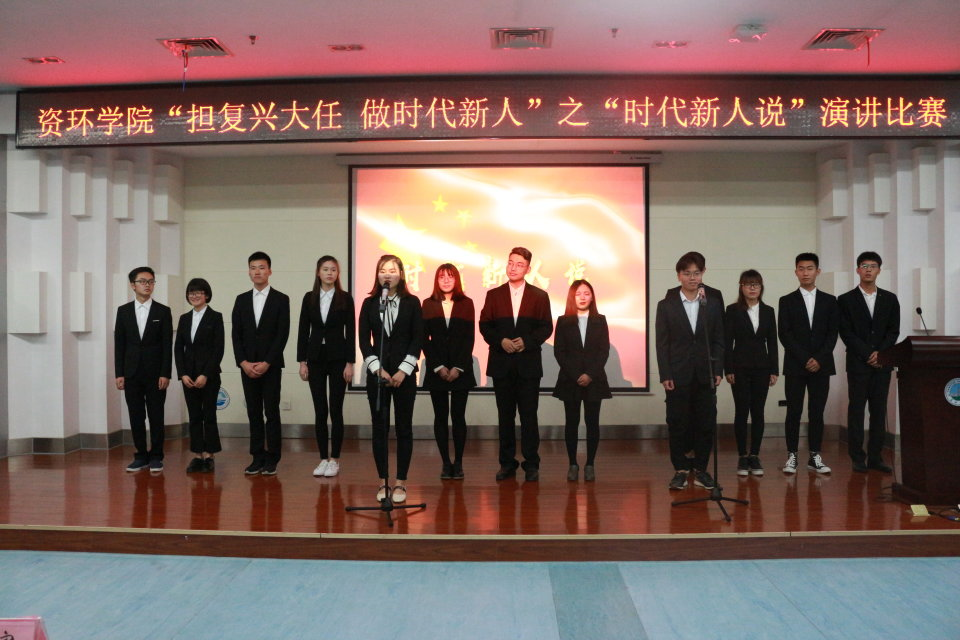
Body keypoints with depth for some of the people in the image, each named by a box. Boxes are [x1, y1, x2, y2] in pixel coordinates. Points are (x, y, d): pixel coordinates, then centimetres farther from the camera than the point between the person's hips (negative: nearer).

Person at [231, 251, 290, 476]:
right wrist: (243, 362, -6)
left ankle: (272, 459, 4)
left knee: (272, 412, -2)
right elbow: (236, 334, 7)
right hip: (247, 365, 3)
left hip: (271, 365, -3)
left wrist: (267, 363, -13)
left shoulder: (281, 299, 0)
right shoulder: (241, 300, 11)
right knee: (254, 413, 6)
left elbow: (282, 335, -6)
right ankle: (257, 458, 11)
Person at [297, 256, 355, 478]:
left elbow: (351, 332, -2)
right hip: (315, 357, 2)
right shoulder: (309, 298, 5)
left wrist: (350, 362, -7)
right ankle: (323, 458, 13)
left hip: (337, 357, -2)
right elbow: (303, 330, 6)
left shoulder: (345, 298, -1)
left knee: (336, 410, 0)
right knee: (320, 411, 5)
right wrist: (302, 361, 1)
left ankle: (335, 459, 9)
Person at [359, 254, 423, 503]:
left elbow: (417, 338, -2)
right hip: (377, 372, 1)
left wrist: (403, 371, -10)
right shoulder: (369, 303, 5)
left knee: (404, 428, 3)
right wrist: (378, 369, -9)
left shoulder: (412, 303, 1)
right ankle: (383, 482, 12)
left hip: (404, 373, -1)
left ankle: (400, 483, 10)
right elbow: (364, 340, 2)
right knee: (379, 428, 4)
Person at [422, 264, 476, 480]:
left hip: (461, 369, -1)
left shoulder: (466, 304, 4)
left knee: (458, 416, 0)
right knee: (440, 416, 4)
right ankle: (445, 463, 10)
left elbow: (469, 338, 0)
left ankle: (458, 463, 7)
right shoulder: (428, 305, 5)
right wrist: (438, 367, -7)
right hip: (436, 369, 1)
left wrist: (458, 367, -9)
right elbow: (424, 339, 2)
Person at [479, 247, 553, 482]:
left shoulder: (539, 296, 5)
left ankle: (531, 465, 8)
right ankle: (507, 463, 15)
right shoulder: (494, 295, 8)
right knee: (505, 415, 7)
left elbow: (546, 327, 2)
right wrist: (500, 341, -11)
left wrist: (527, 341, -13)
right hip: (501, 363, 1)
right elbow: (485, 325, 5)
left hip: (528, 363, -1)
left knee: (528, 415, 0)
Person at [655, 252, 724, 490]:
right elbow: (662, 343, 0)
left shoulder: (714, 305, 8)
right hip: (678, 376, -1)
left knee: (706, 423, 4)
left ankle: (700, 468, 16)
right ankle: (680, 469, 14)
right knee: (677, 424, 3)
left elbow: (719, 340, 7)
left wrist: (718, 371, -2)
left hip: (705, 376, 1)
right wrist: (665, 375, -7)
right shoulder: (666, 306, 3)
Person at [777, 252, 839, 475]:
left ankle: (815, 457, 9)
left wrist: (819, 359, -8)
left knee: (817, 412, 4)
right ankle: (792, 456, 4)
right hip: (795, 366, -1)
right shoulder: (787, 301, 5)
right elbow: (784, 334, -3)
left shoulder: (829, 301, 10)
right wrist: (805, 359, -11)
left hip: (821, 365, 1)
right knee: (794, 412, -1)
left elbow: (832, 333, 4)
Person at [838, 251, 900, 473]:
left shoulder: (890, 299, 11)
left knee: (879, 410, 3)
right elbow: (846, 333, -3)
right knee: (856, 410, -1)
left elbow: (894, 330, 6)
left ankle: (875, 457, 8)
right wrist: (868, 355, -10)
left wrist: (880, 353, -8)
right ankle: (858, 458, 3)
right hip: (858, 363, -2)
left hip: (882, 363, 3)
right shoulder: (846, 300, 3)